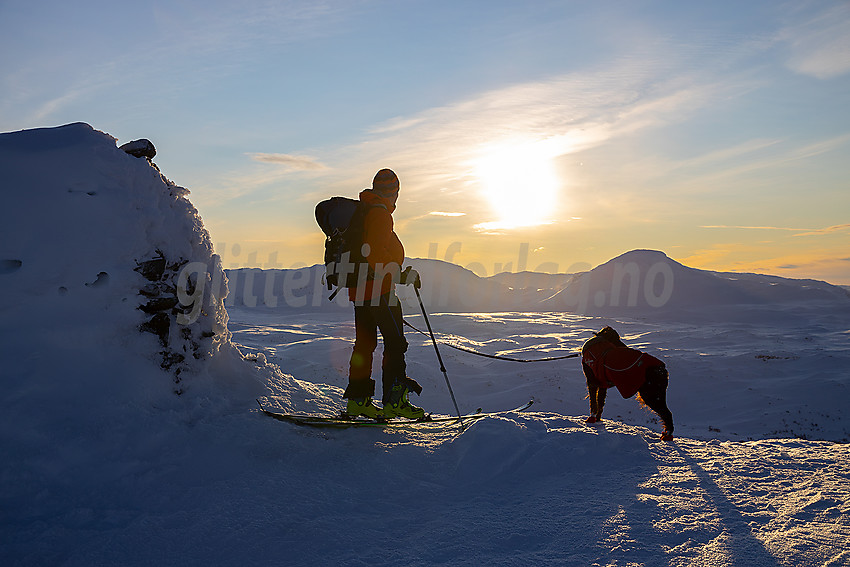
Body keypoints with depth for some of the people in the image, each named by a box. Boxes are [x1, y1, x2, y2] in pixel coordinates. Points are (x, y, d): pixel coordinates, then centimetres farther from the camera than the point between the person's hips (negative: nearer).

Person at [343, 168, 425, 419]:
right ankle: (394, 401, -6)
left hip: (359, 288, 10)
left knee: (364, 343, 13)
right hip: (378, 287, -10)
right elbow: (375, 252, -23)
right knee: (395, 342, -6)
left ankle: (357, 399, 17)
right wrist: (402, 274, -18)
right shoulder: (380, 213, -12)